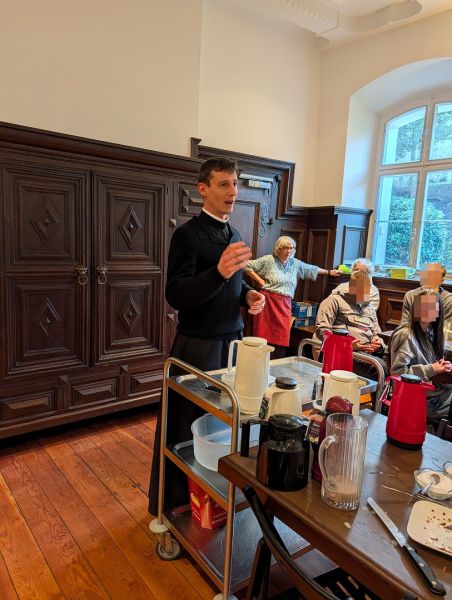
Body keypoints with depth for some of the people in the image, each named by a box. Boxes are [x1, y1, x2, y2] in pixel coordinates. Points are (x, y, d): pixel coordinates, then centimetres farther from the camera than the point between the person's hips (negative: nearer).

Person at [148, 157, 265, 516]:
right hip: (198, 345, -7)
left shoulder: (234, 235, 13)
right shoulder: (188, 234, -12)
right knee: (188, 427, 4)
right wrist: (219, 272, -35)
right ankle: (172, 505, 24)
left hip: (232, 339, 7)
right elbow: (176, 296, -20)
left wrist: (249, 296, 1)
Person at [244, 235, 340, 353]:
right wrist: (260, 281, -5)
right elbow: (247, 266, -1)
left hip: (285, 305, 5)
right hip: (268, 301, -5)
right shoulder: (268, 260, -1)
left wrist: (329, 272, 36)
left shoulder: (295, 263, 16)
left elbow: (311, 269, 30)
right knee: (264, 336, -7)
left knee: (281, 339, 0)